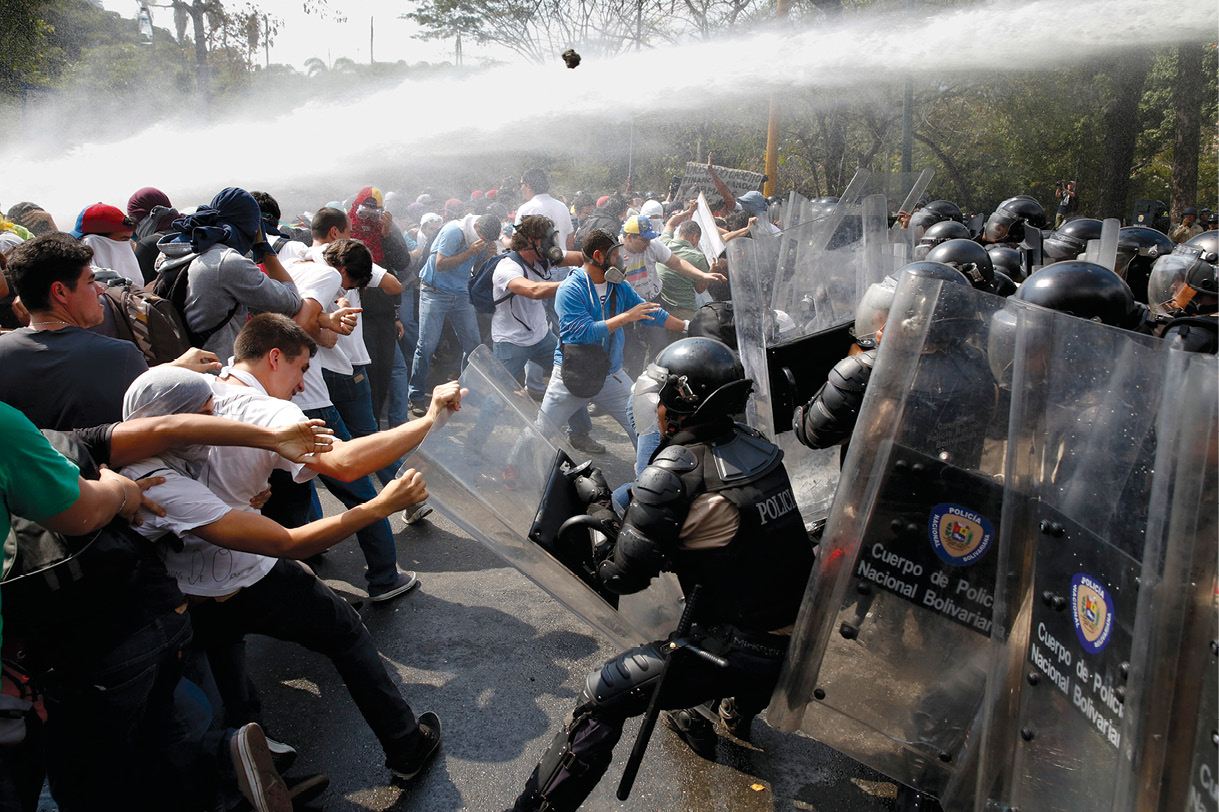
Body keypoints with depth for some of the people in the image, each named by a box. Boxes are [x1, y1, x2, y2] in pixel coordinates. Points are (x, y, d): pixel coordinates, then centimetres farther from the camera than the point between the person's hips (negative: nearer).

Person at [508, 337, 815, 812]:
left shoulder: (675, 470, -18)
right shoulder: (757, 447, 2)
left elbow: (621, 577, -13)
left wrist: (599, 504, 2)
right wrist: (627, 503, 14)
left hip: (742, 652, -8)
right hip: (800, 641, 8)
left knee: (603, 694, -3)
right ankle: (739, 713, 53)